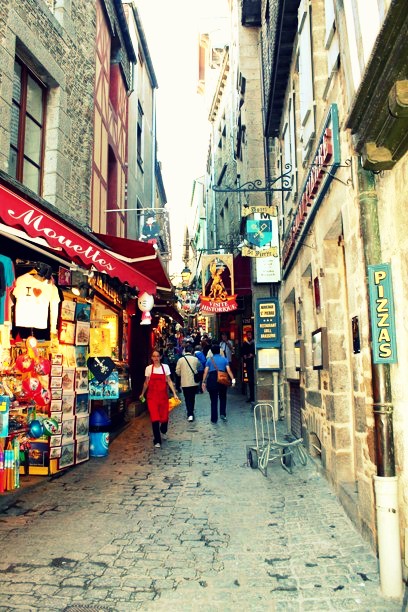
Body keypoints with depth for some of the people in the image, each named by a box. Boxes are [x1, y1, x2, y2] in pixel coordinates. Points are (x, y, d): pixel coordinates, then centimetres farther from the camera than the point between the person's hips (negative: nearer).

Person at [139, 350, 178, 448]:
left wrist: (174, 393, -4)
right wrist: (142, 394, 19)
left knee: (164, 417, 5)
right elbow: (146, 383, 12)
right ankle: (157, 441, 6)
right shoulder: (148, 368, 0)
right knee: (155, 418, -7)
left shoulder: (165, 367, 0)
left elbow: (169, 381, 2)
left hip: (163, 395, 1)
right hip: (152, 396, -1)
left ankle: (163, 431, 40)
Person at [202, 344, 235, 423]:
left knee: (213, 400, 6)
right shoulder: (224, 359, 6)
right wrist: (233, 379, -7)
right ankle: (222, 414, 6)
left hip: (211, 379, 0)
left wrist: (204, 382, 0)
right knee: (223, 398, 20)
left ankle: (214, 419, 10)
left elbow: (206, 371, -1)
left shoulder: (209, 360, 6)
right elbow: (228, 370, -5)